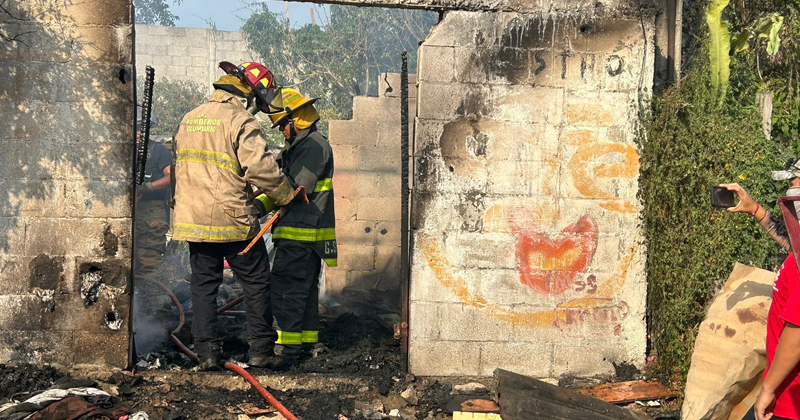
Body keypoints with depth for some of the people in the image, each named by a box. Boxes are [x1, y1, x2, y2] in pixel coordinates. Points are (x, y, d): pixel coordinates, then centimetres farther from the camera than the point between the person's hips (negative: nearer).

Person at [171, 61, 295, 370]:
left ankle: (207, 351, 11)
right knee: (257, 282, 8)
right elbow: (261, 167, -21)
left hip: (193, 218, 6)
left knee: (203, 284, 12)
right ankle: (260, 349, 12)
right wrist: (285, 195, -6)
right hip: (232, 220, -6)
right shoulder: (241, 121, -11)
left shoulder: (189, 119, 14)